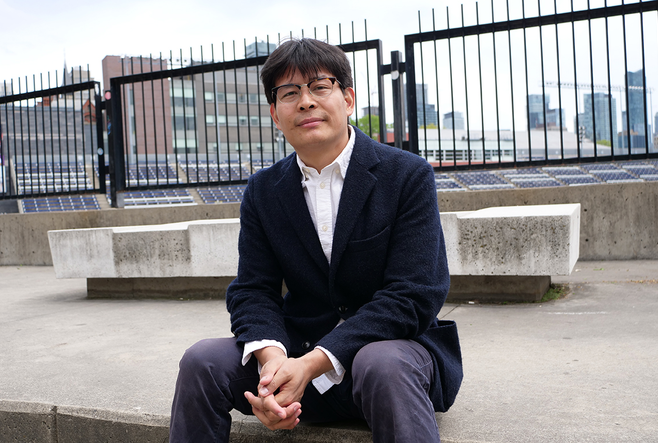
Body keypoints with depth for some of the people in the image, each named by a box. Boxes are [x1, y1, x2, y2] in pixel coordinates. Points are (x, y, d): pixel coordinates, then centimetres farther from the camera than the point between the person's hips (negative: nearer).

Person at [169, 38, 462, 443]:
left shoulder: (408, 175, -7)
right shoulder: (262, 192, 7)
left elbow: (414, 295, -16)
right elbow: (253, 291, 1)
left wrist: (313, 363, -25)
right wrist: (271, 356, -24)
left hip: (392, 343, -4)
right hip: (299, 347, 4)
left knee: (383, 364, -38)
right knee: (202, 360, -17)